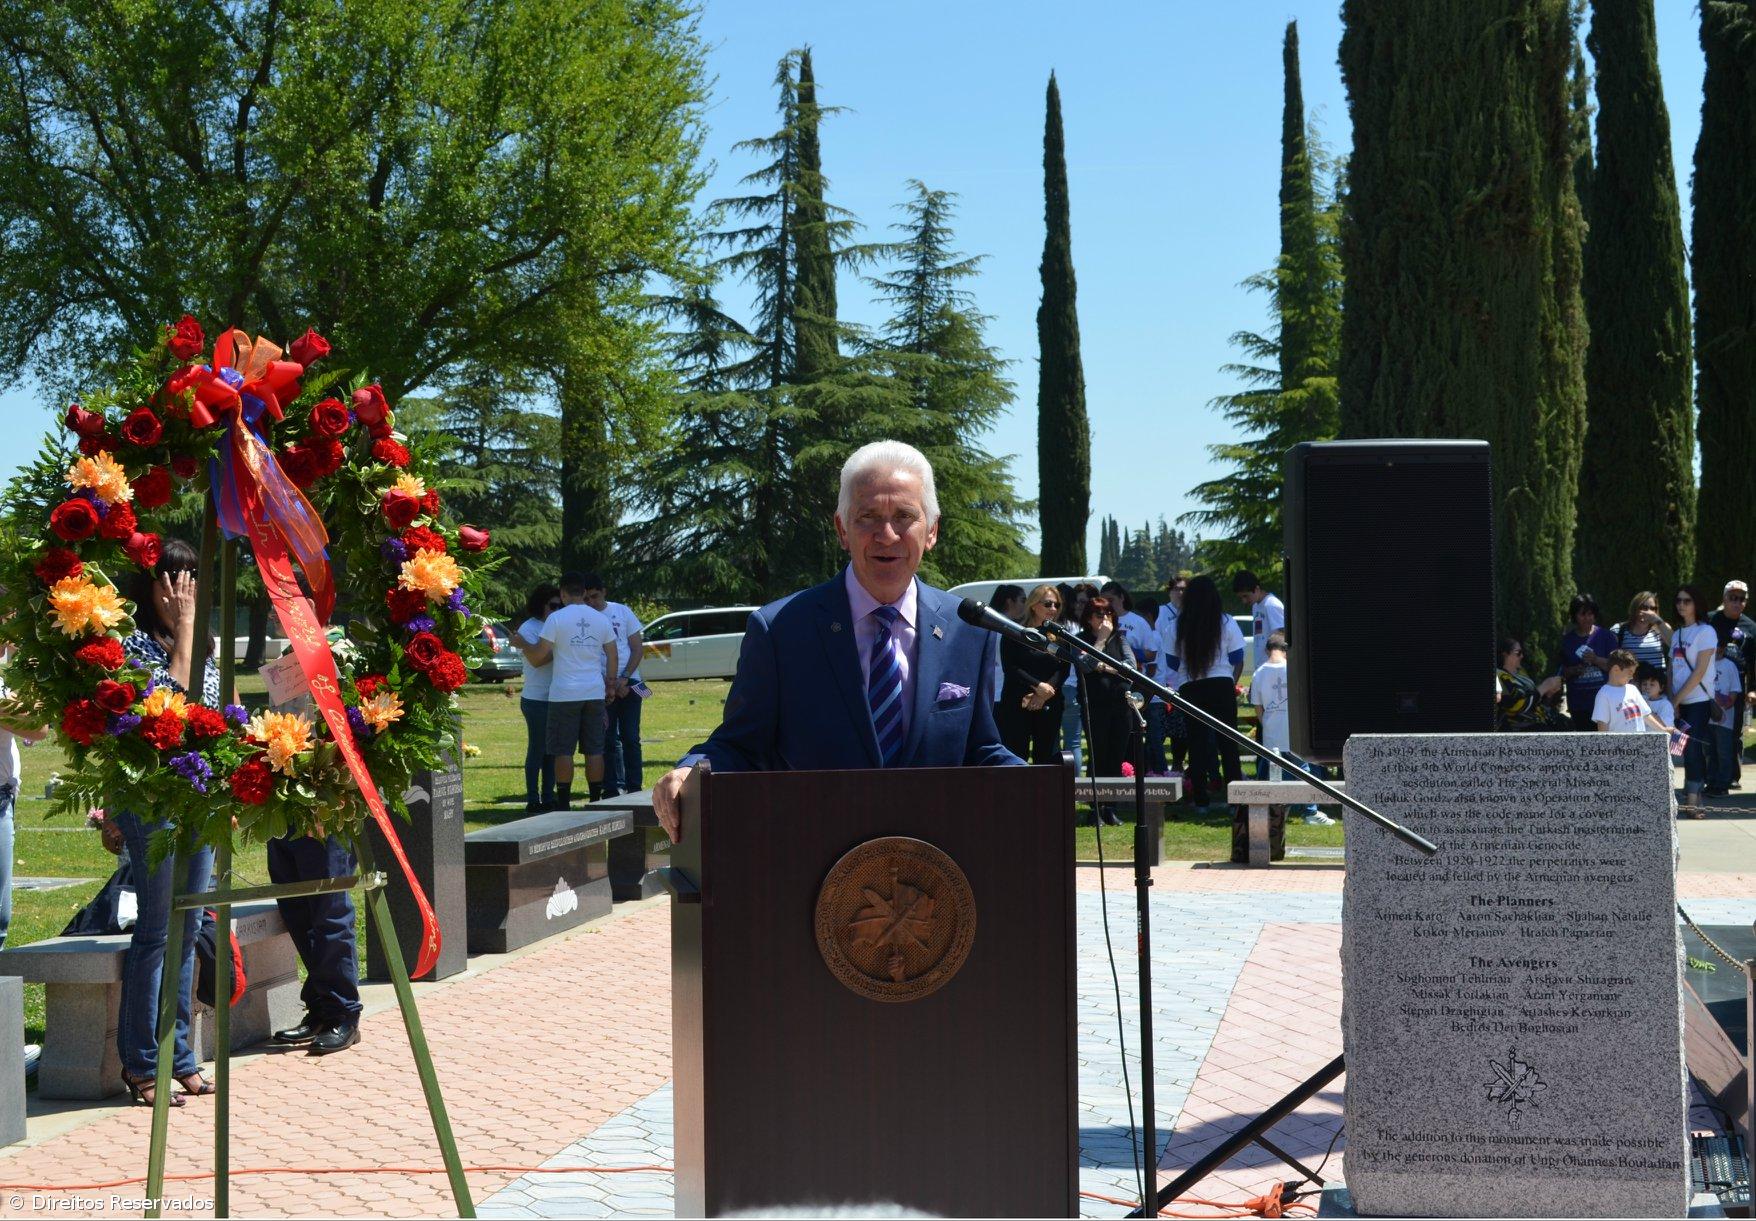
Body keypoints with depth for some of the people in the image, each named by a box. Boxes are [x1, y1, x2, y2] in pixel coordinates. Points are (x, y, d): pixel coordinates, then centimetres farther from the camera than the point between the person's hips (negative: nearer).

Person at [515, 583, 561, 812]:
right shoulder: (528, 628, -8)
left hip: (556, 698, 7)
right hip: (537, 699, -7)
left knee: (552, 750, 9)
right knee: (537, 750, -3)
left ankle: (548, 798, 16)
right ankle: (533, 800, 2)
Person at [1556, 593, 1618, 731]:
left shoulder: (1606, 635, 4)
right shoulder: (1566, 640, 9)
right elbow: (1561, 672, 10)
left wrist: (1596, 660, -16)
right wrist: (1574, 671, -10)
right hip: (1579, 704, 2)